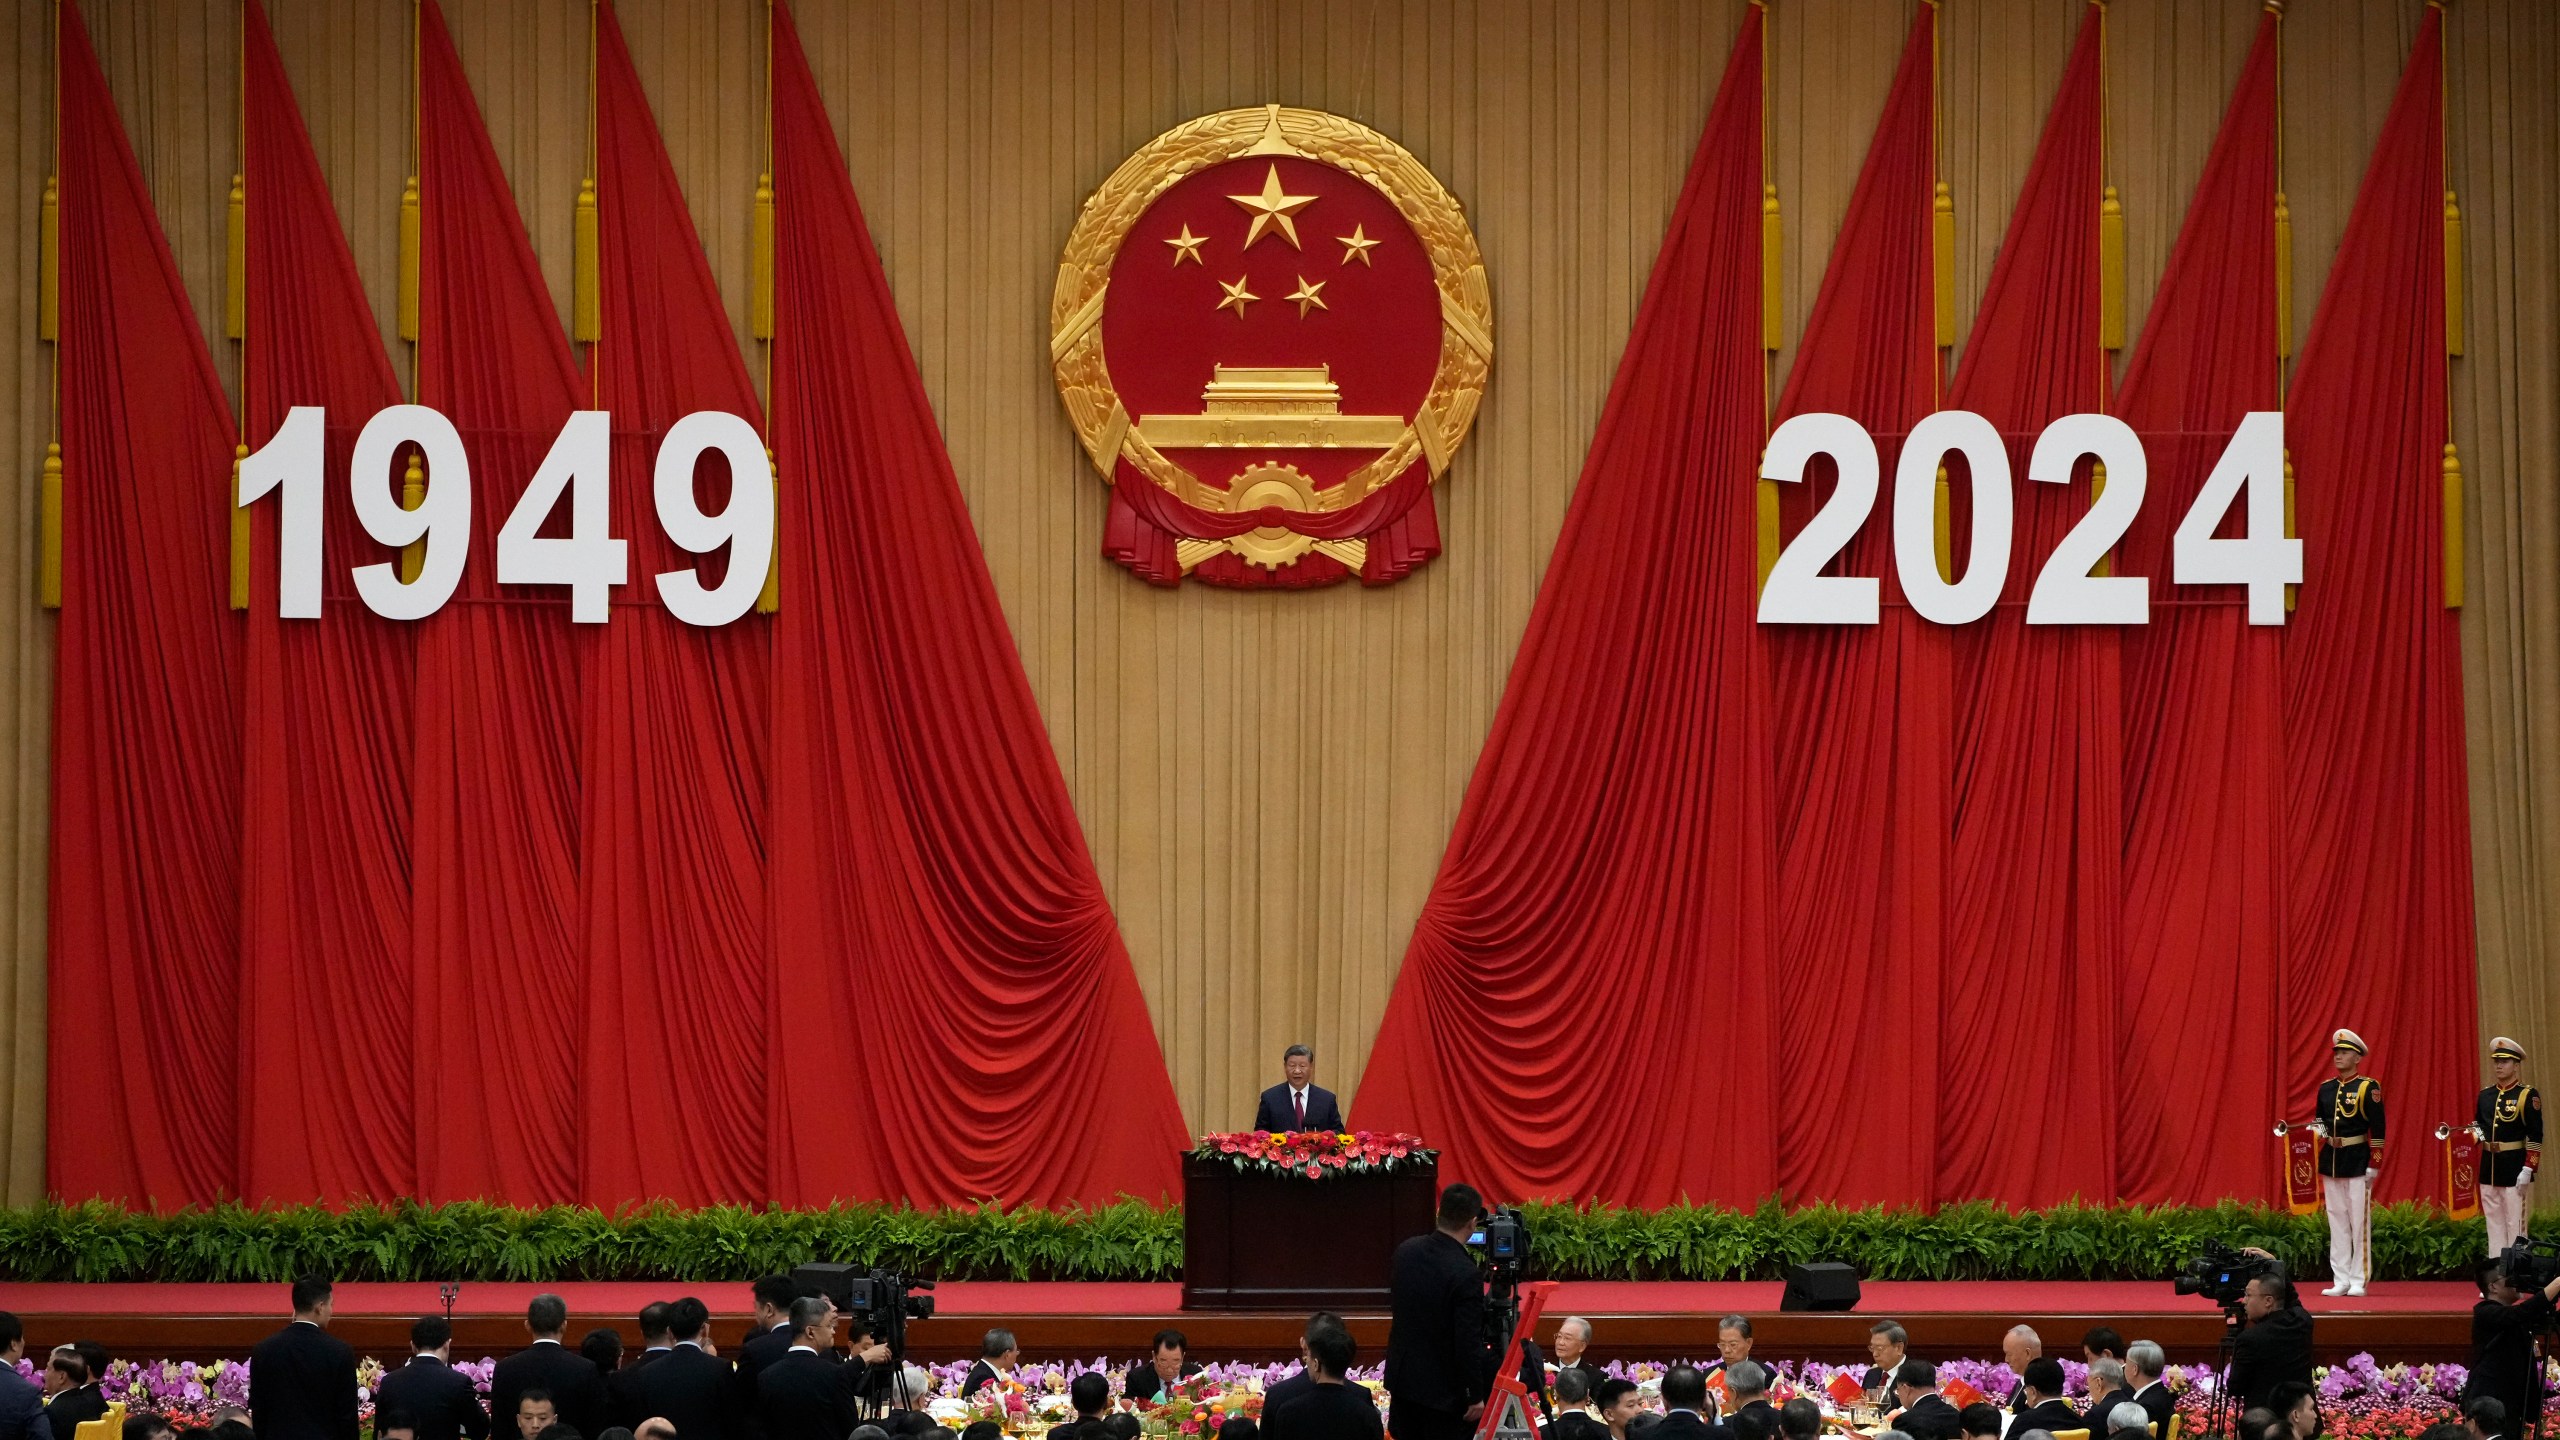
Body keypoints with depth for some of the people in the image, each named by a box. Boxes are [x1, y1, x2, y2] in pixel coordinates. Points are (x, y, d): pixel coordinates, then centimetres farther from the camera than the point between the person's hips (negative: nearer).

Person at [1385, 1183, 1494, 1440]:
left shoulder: (1406, 1250, -3)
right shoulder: (1465, 1274, -25)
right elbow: (1468, 1343, -21)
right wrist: (1475, 1396, -10)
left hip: (1402, 1376, 7)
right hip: (1441, 1387, -7)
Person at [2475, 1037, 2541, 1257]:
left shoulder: (2528, 1096, -8)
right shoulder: (2485, 1095, 10)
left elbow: (2535, 1137, -11)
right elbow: (2476, 1124, 24)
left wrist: (2528, 1169, -17)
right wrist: (2476, 1134, -1)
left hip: (2514, 1166, -6)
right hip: (2489, 1164, 6)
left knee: (2516, 1224, -4)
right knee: (2493, 1221, 10)